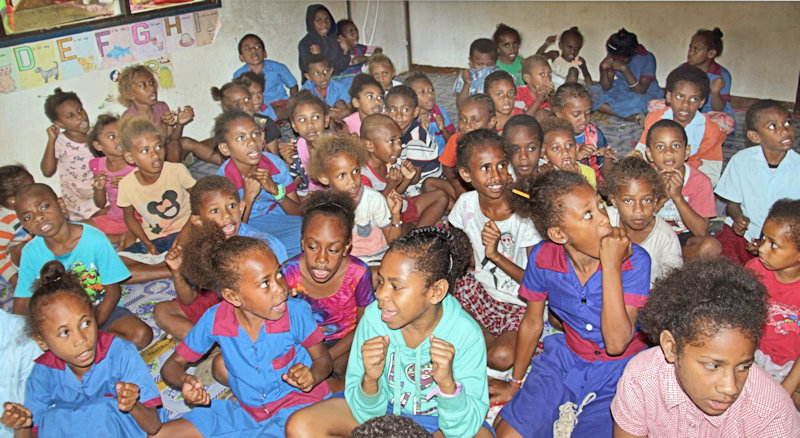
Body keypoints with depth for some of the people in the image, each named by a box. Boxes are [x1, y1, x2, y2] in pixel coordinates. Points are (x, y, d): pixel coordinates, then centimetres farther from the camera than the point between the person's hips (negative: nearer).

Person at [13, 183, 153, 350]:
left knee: (141, 334, -27)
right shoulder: (31, 252, -8)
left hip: (101, 310, -1)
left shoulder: (94, 239, -15)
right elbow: (21, 307, -3)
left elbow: (113, 292, -10)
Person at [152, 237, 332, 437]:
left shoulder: (296, 313, -20)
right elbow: (173, 364, -1)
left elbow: (323, 359, -5)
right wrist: (185, 381, -24)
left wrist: (311, 377, -28)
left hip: (296, 405, -2)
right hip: (245, 410, 3)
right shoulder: (215, 319, -14)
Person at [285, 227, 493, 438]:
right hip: (383, 407, 2)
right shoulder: (374, 317, -20)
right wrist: (370, 379, -33)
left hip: (438, 418, -2)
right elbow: (366, 414, -12)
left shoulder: (465, 334, -25)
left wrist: (448, 383, -39)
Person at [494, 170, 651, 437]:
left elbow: (616, 343, -29)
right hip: (566, 360, 2)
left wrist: (611, 266, -35)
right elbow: (532, 323, 2)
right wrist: (515, 384, 13)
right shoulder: (543, 257, -15)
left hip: (619, 369, -2)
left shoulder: (634, 260, -23)